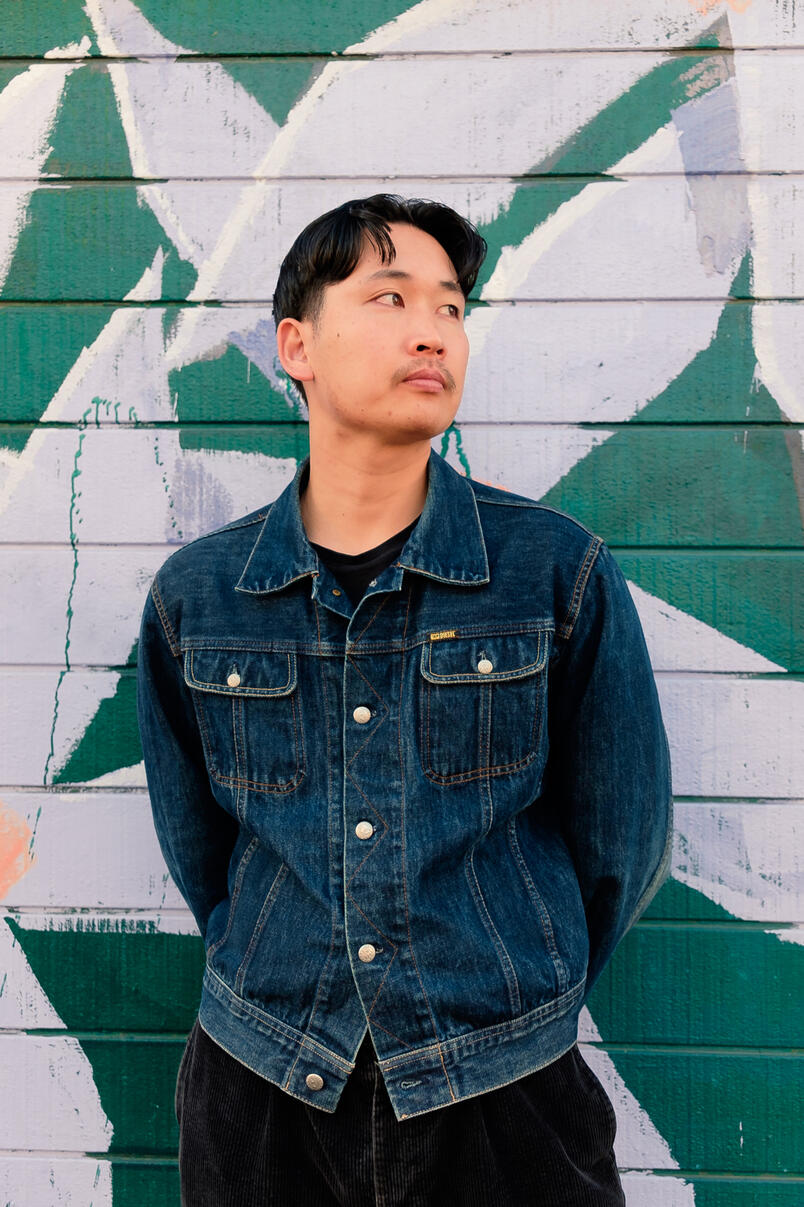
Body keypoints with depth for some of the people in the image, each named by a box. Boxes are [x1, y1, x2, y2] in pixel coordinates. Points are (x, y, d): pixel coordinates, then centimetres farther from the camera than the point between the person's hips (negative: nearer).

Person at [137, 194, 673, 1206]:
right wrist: (293, 1001, 7)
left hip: (503, 1098, -1)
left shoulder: (560, 573, -10)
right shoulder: (194, 596, -5)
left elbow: (621, 844, -1)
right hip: (260, 1091, 2)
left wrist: (522, 999, 5)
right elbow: (193, 843, 7)